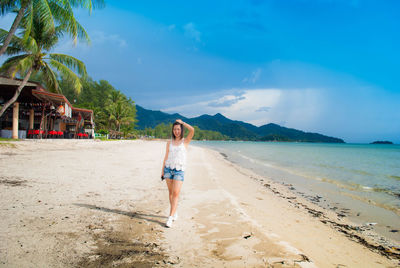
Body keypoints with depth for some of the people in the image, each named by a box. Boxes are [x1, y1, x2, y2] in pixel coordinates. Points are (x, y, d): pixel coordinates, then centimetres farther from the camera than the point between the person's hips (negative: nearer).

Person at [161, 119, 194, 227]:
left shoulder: (185, 141, 2)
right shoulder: (169, 143, 10)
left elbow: (192, 130, -14)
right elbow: (166, 157, 12)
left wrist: (182, 122, -3)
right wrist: (162, 170, 8)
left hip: (179, 170, -3)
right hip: (168, 169, 3)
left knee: (176, 193, -11)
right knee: (171, 192, 10)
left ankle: (170, 218, -11)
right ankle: (174, 212, 28)